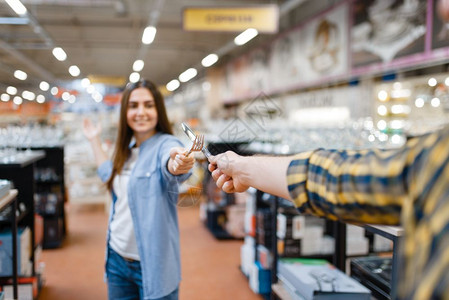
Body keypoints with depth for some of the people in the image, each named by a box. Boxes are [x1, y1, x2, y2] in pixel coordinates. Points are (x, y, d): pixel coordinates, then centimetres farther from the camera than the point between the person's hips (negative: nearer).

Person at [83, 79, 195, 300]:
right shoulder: (126, 149, 6)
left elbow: (169, 167, -40)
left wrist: (178, 163, -61)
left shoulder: (165, 144, -15)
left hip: (152, 263, -6)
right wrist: (95, 141, 27)